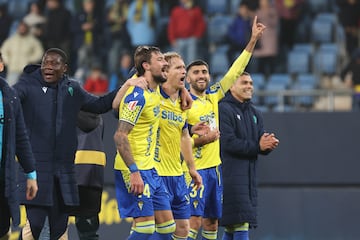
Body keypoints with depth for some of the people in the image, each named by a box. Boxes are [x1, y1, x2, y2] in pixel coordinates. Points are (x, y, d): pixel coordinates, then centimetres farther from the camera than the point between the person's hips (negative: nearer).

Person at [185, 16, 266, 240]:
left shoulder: (213, 96, 9)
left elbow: (235, 71, 12)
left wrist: (253, 40, 9)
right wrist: (201, 139, -22)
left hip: (215, 167, 7)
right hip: (195, 169, -7)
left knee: (211, 222, 9)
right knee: (194, 220, -13)